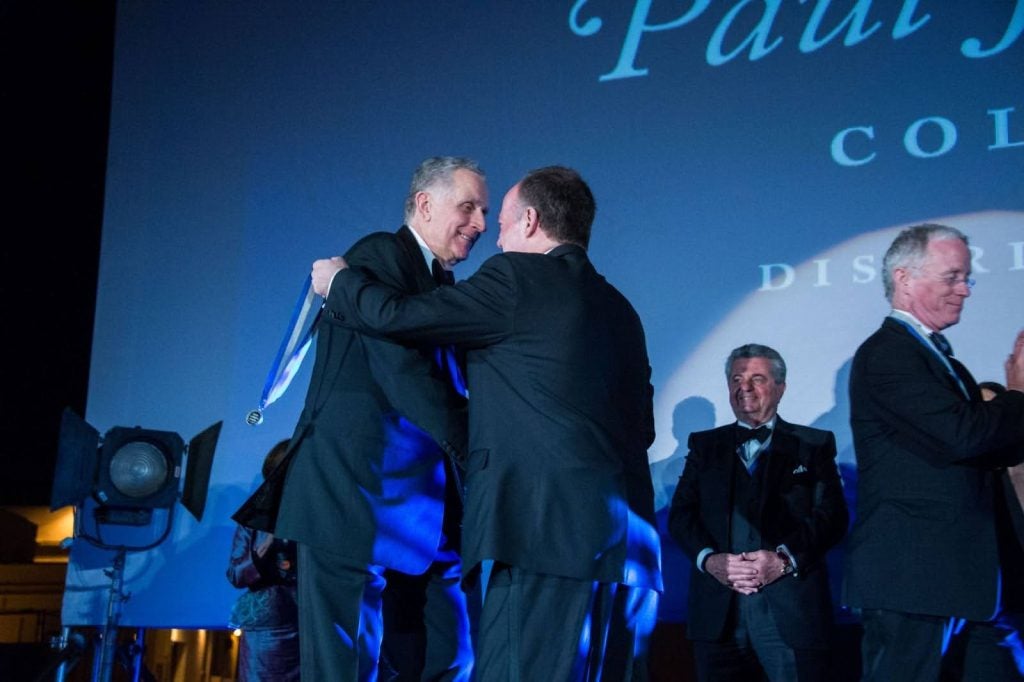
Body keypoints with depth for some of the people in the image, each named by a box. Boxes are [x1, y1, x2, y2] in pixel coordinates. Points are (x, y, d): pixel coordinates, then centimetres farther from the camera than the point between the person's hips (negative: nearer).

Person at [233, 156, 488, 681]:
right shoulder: (378, 255, -6)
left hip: (422, 506, 9)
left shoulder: (446, 290, 20)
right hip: (357, 492, -8)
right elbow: (401, 369, -17)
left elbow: (454, 382, 14)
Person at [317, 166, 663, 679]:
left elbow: (393, 316, -1)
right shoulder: (620, 309, 20)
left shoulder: (518, 277, -3)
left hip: (551, 536, -8)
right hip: (630, 546, 8)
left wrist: (338, 281, 18)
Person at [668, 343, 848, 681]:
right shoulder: (705, 445, 16)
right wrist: (710, 559, -11)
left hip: (792, 612, -1)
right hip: (718, 612, 2)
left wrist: (785, 559, -15)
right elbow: (681, 514, 7)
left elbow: (832, 516, 0)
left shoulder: (814, 444, 11)